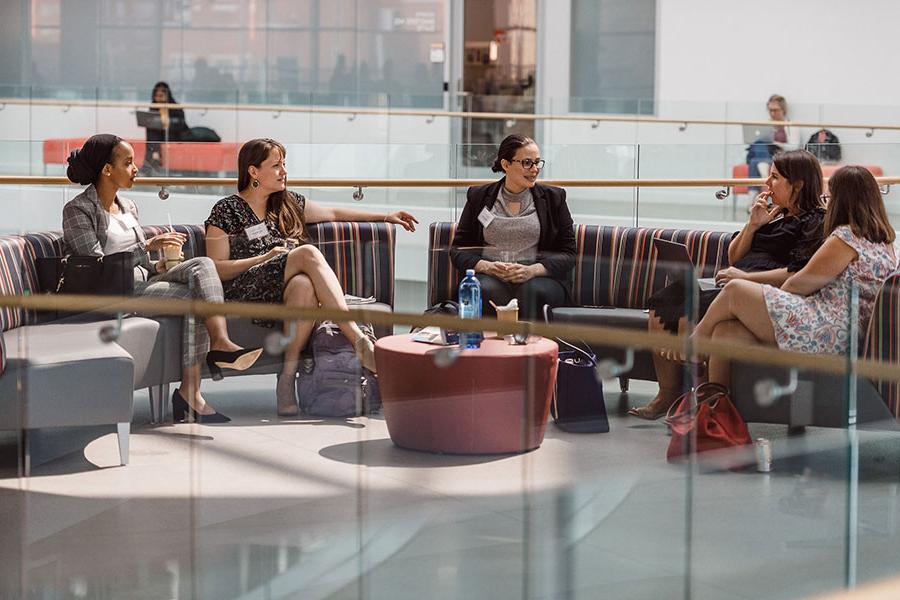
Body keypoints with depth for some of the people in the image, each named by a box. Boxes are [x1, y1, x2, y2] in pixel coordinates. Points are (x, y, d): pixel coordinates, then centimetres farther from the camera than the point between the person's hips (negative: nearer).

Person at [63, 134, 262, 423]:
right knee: (194, 296, -24)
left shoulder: (127, 207, 20)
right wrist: (147, 247, -16)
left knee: (202, 265, -21)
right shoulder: (78, 210, -5)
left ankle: (221, 343, -34)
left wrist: (157, 265, 4)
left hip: (142, 280, 7)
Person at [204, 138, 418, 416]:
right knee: (308, 253, -32)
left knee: (305, 285, -36)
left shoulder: (287, 203, 23)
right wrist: (267, 257, -9)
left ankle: (288, 375, -38)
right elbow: (217, 269, -1)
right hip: (244, 292, -5)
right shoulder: (227, 211, 5)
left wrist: (386, 217, 29)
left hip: (285, 291, 5)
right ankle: (359, 341, -42)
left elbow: (333, 213, 32)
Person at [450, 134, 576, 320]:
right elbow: (458, 249, 11)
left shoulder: (553, 198, 12)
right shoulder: (479, 196, 13)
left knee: (533, 291, -35)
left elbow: (568, 253, 7)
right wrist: (485, 266, -11)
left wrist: (533, 270, -12)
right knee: (487, 291, -35)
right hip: (489, 276, 0)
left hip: (540, 278, 0)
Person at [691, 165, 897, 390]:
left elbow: (799, 285, -5)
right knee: (726, 330, 3)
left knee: (734, 291, -2)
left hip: (824, 333, -10)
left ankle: (695, 339, 19)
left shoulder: (847, 237, -10)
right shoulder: (884, 243, 19)